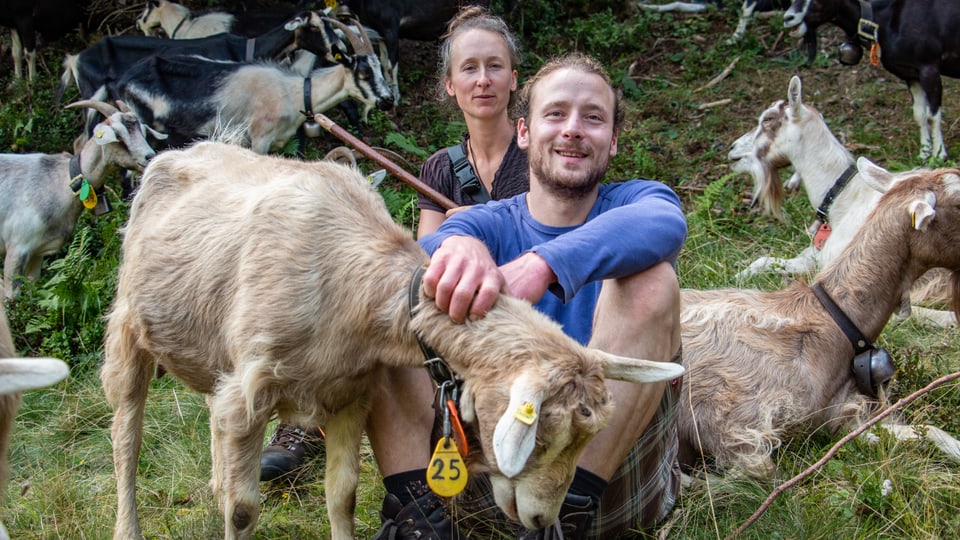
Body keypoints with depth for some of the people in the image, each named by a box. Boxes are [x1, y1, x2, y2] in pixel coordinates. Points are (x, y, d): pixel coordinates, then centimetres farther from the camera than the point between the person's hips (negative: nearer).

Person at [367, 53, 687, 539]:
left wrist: (542, 263, -40)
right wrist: (458, 245, -41)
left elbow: (664, 223, -21)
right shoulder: (489, 225, 12)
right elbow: (427, 251, -14)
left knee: (651, 279, -23)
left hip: (613, 472, -2)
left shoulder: (637, 200, 7)